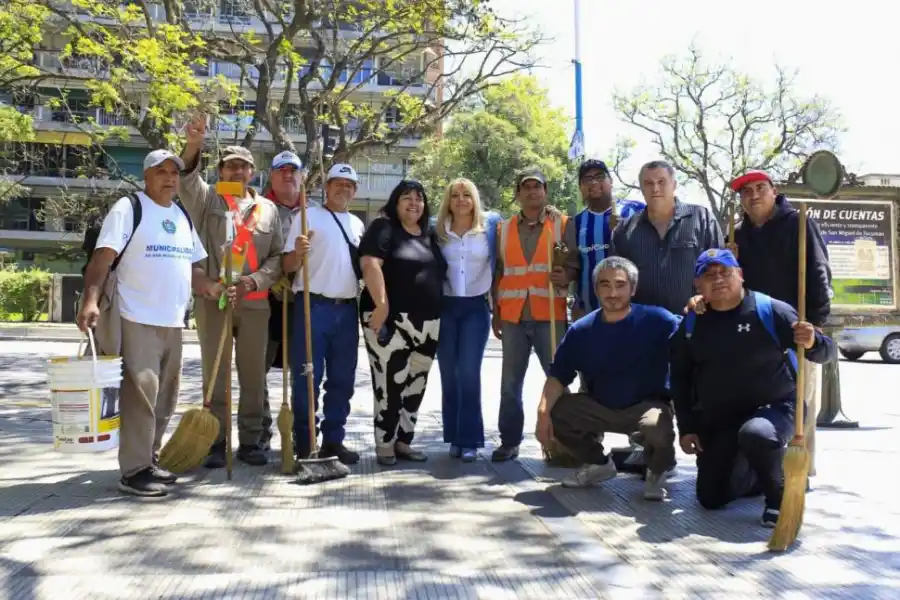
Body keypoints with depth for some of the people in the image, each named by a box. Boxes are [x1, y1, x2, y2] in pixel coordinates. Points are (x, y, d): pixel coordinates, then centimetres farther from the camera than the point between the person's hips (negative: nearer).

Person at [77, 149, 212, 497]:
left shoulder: (183, 217, 16)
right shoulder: (128, 208, -5)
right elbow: (102, 258, -13)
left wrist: (211, 287, 4)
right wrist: (90, 299, -27)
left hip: (172, 321, 8)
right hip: (136, 319, -7)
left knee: (164, 397, 12)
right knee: (140, 394, -10)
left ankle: (149, 461, 24)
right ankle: (133, 471, -2)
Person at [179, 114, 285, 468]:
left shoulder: (268, 209, 12)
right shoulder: (207, 199, 7)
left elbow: (277, 255, 9)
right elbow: (187, 178, -14)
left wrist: (255, 281, -8)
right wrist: (193, 146, -33)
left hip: (255, 303, 2)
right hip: (212, 300, -2)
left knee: (253, 377, 7)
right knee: (215, 376, 4)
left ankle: (250, 442, 17)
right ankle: (216, 443, 13)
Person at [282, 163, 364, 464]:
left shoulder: (358, 224, 16)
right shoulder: (308, 216, 0)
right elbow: (288, 266, -6)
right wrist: (297, 252, -27)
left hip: (347, 309, 6)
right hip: (313, 307, -5)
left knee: (342, 380, 9)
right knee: (307, 378, -4)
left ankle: (333, 440, 19)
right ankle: (304, 443, 5)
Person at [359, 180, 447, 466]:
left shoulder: (430, 235, 18)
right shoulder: (383, 227, -2)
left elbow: (440, 272, 24)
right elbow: (370, 264, -15)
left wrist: (436, 313, 18)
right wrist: (381, 304, -24)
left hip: (426, 322, 7)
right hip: (390, 319, -7)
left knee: (415, 384, 10)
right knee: (390, 383, -6)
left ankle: (403, 441, 20)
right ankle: (385, 443, 5)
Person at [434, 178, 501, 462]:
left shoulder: (490, 224, 1)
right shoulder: (438, 231, 6)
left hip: (476, 307, -2)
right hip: (445, 306, 2)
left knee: (469, 372, -9)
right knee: (449, 373, 5)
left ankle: (469, 439, -4)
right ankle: (454, 437, 14)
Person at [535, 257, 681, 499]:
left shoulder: (656, 320, -15)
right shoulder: (581, 330, -5)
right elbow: (558, 376, -4)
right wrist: (543, 411, -21)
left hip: (647, 405, -4)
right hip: (599, 407, 4)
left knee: (659, 429, -36)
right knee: (555, 412, -14)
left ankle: (657, 472, 4)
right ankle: (598, 463, 15)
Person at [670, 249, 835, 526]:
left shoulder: (770, 310, -14)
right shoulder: (691, 324, -1)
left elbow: (826, 352, -11)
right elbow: (680, 378, 8)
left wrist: (812, 342, -36)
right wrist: (687, 428, 2)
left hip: (773, 408, -4)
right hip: (717, 421, 5)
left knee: (755, 433, -40)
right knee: (711, 498, 3)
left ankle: (779, 496, -10)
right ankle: (763, 475, 32)